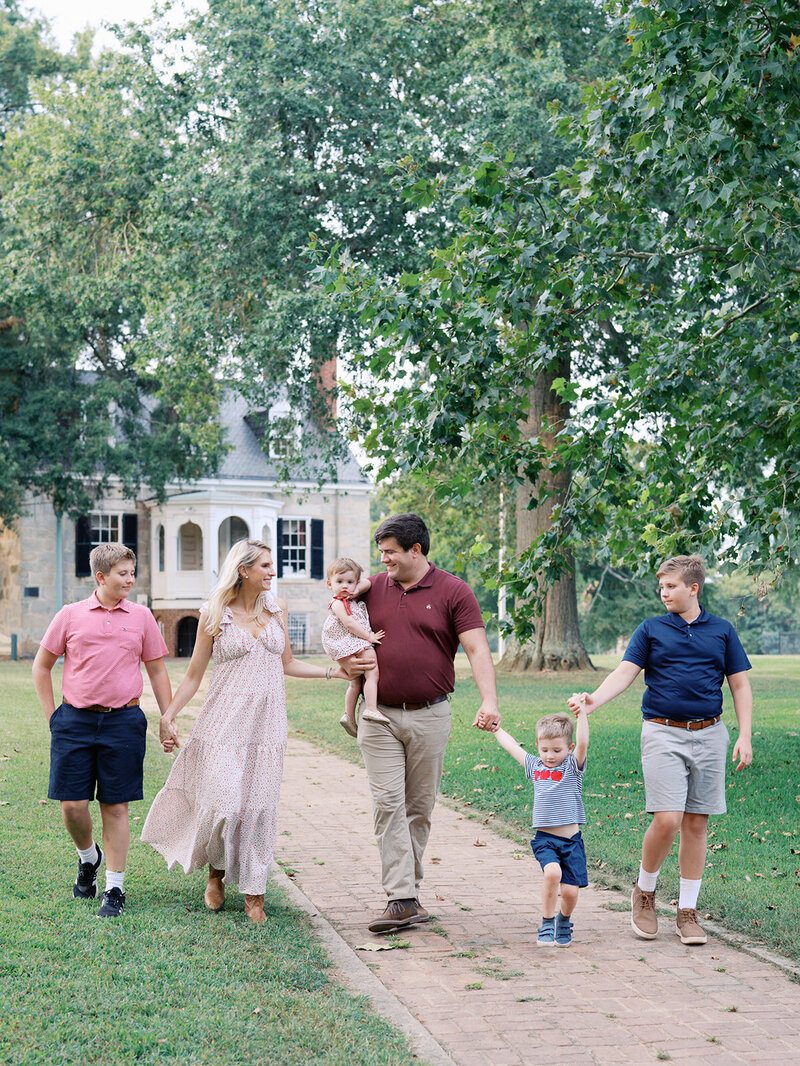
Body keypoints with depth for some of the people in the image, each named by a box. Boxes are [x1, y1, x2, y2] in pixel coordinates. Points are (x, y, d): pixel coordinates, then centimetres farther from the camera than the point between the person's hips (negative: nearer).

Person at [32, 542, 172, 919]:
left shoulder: (141, 617, 6)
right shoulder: (71, 615, 3)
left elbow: (156, 670, 12)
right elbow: (42, 666, 12)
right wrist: (52, 715, 6)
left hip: (123, 721, 0)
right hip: (75, 721, 0)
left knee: (115, 807, 2)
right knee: (72, 805, -1)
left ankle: (115, 889, 10)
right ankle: (88, 857, 30)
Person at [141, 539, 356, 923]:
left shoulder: (277, 609, 9)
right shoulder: (214, 616, -2)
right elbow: (193, 675, 3)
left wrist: (333, 672, 11)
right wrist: (168, 716, -3)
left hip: (266, 721, 3)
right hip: (225, 721, -3)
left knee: (260, 805, 2)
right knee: (223, 802, -10)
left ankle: (254, 893, 11)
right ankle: (216, 871, 18)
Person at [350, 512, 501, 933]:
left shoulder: (453, 592, -3)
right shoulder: (373, 588, 7)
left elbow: (477, 649, -10)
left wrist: (489, 700, -25)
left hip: (429, 716, -2)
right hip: (380, 714, 2)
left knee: (419, 807, 7)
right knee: (388, 804, -7)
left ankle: (406, 884, 21)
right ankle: (402, 899, -10)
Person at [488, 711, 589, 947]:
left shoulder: (572, 767, 3)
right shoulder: (534, 765, 12)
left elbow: (582, 743, -17)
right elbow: (511, 745, 26)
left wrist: (582, 713, -26)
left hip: (571, 840, -1)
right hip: (545, 838, 1)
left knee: (570, 891, -6)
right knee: (552, 873, -26)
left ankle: (564, 922, 27)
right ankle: (547, 925, -8)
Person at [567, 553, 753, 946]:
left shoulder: (721, 631, 10)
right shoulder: (651, 630, 6)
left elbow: (740, 685, 11)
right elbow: (625, 672, -4)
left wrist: (745, 736, 1)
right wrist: (594, 700, -23)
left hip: (708, 735, 2)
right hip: (663, 733, -2)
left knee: (696, 825, 4)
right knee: (666, 821, -13)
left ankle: (688, 912, 14)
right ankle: (644, 892, 12)